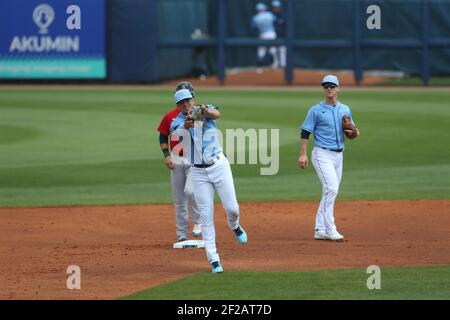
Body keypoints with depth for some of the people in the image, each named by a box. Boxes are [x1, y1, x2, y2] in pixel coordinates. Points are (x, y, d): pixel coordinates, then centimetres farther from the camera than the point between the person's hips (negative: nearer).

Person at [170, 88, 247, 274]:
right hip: (198, 172, 0)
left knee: (232, 208, -1)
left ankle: (234, 226, 36)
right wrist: (186, 125, -51)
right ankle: (213, 260, -2)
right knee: (206, 216, -3)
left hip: (219, 166, 0)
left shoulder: (207, 111, -1)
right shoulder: (177, 122, -1)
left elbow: (216, 114, -26)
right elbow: (178, 131, -26)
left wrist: (205, 110, -50)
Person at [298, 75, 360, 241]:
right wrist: (303, 154, -15)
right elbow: (305, 133, -4)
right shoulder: (316, 110, -2)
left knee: (329, 192, 8)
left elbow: (353, 132, 19)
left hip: (338, 155, 6)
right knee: (331, 188, -20)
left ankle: (320, 230, 15)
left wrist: (354, 132, -6)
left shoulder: (345, 110, 13)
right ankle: (330, 229, -20)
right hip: (322, 154, -6)